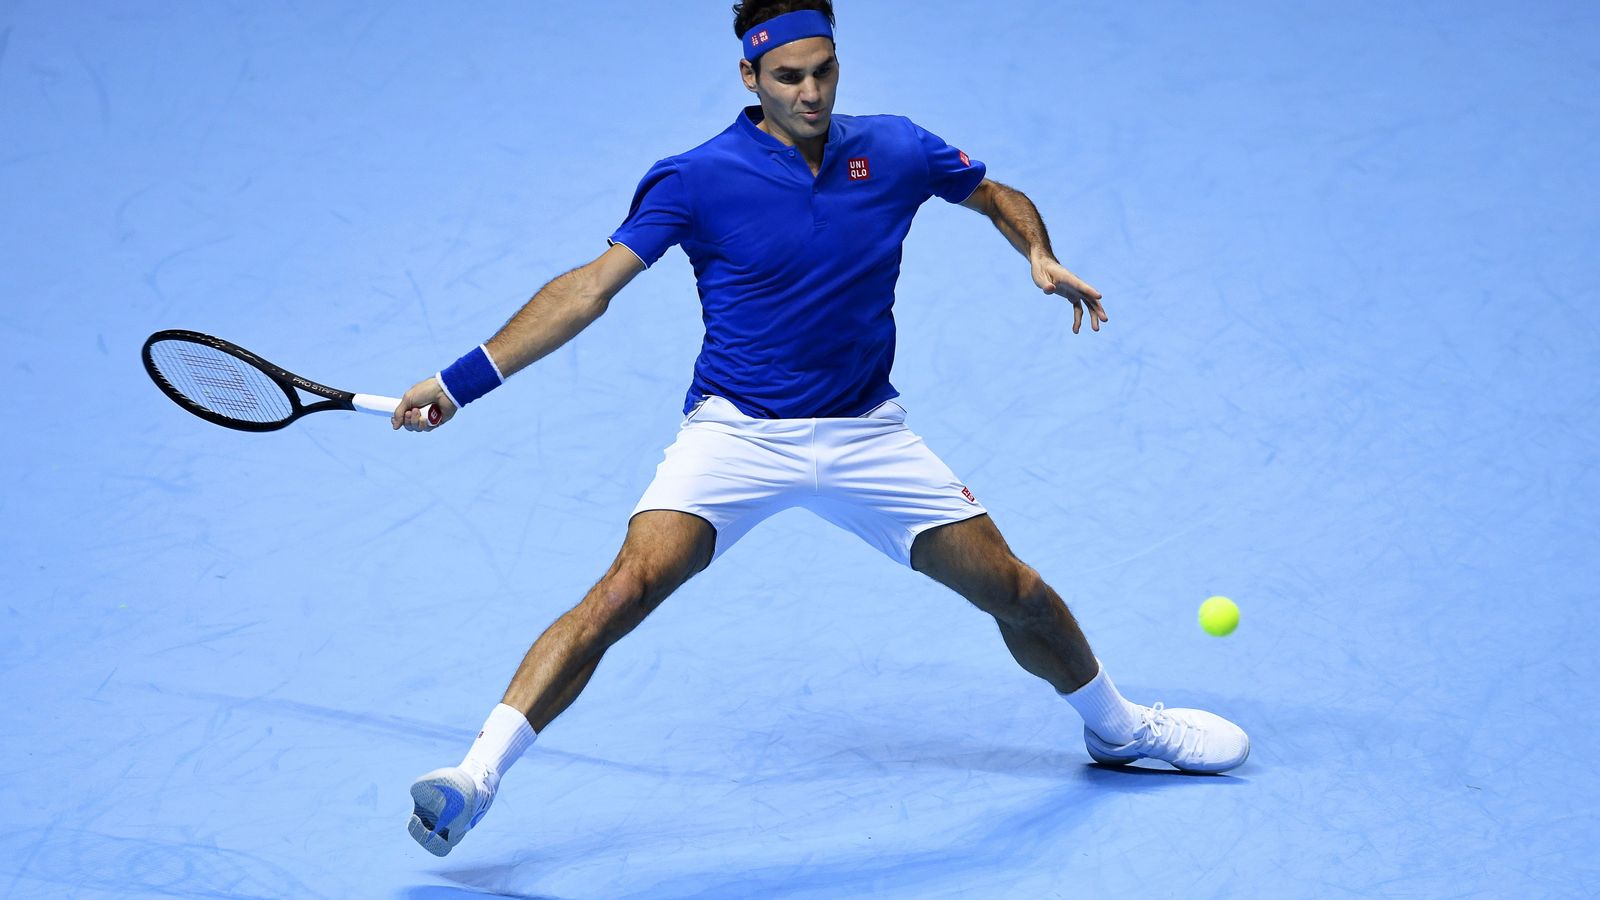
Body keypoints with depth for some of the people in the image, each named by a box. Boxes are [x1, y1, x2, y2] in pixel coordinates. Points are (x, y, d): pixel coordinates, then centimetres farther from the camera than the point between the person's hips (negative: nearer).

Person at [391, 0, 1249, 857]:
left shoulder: (893, 150, -1)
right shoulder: (696, 178, -11)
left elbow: (998, 197, 17)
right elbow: (591, 287, -14)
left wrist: (1042, 258, -5)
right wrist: (463, 379, -22)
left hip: (867, 434, 3)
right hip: (735, 432, -3)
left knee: (1019, 594, 6)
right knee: (627, 588, -26)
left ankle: (1119, 728, 35)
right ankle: (477, 773, -26)